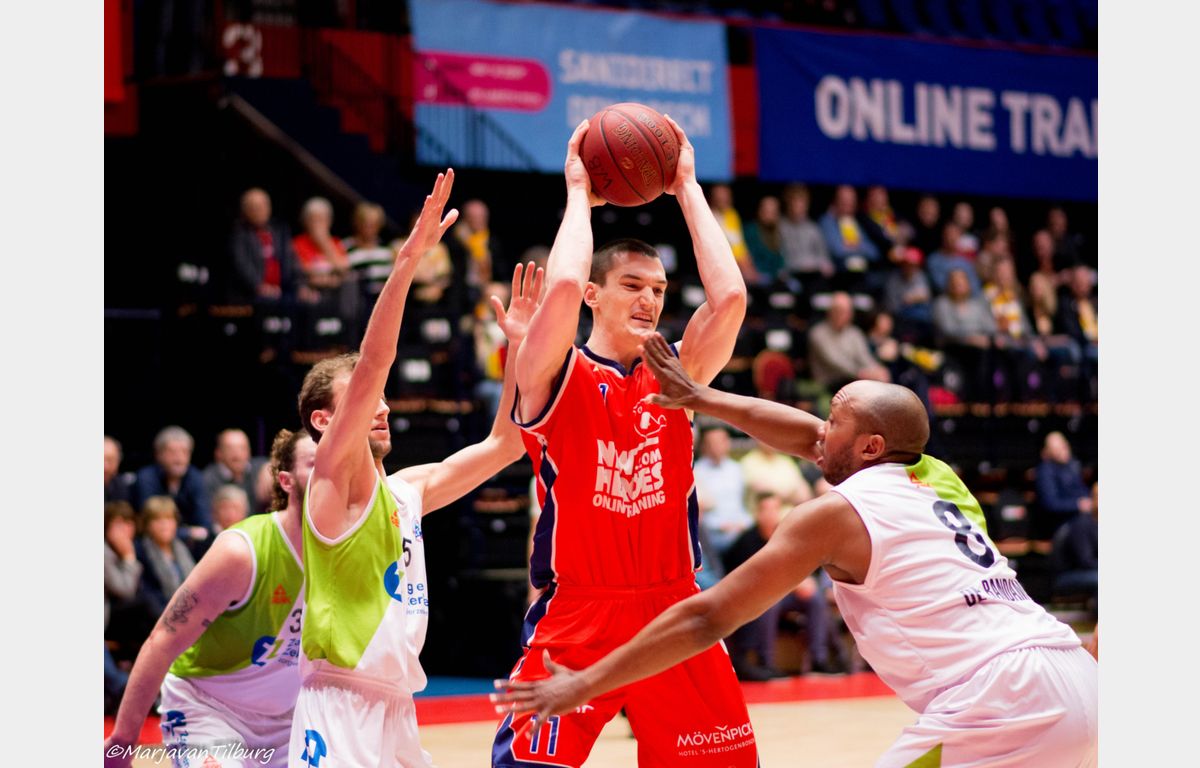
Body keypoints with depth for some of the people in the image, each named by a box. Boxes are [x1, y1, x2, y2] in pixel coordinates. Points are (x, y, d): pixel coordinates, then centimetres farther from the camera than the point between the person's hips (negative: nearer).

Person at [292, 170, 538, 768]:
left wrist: (520, 347, 12)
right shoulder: (335, 475, -4)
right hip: (339, 705, -9)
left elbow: (506, 444, 20)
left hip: (395, 712, 9)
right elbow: (372, 364, -18)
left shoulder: (405, 489, 17)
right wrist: (407, 262, -25)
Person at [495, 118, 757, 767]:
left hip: (673, 615, 4)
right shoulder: (555, 378, -3)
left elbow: (729, 296, -6)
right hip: (577, 618, -4)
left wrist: (687, 188, 1)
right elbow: (563, 284, -22)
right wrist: (578, 192, -6)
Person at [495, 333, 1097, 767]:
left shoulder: (836, 513, 4)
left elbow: (706, 619, 6)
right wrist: (701, 400, 43)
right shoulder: (940, 480, 23)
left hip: (996, 700, -8)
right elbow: (810, 439, 39)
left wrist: (584, 684, 13)